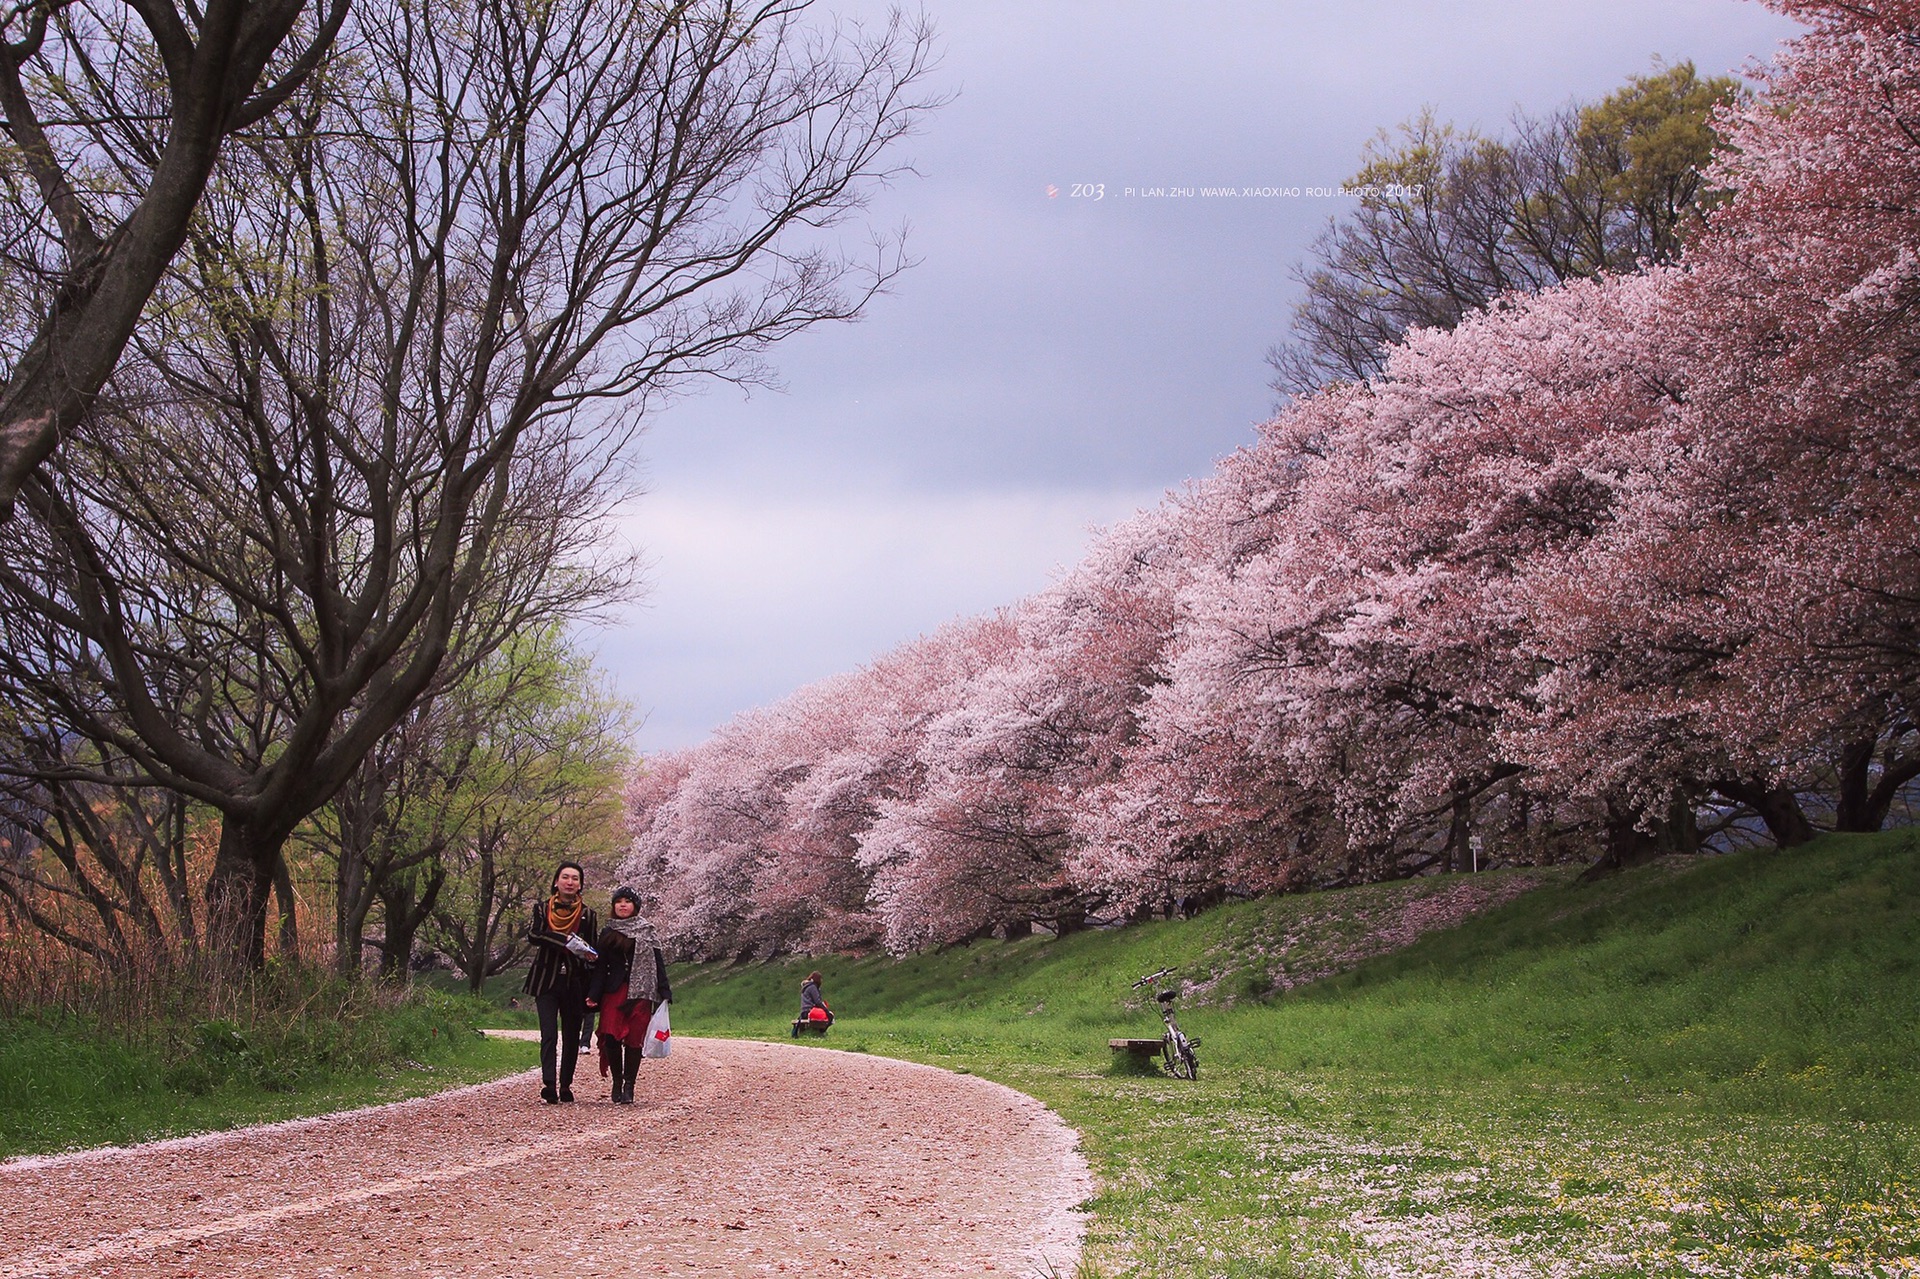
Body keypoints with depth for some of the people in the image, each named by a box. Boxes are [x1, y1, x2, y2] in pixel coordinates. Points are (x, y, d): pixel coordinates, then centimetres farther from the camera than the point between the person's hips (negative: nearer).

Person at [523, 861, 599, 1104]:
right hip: (547, 981, -2)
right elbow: (533, 935, -11)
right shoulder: (542, 909, 7)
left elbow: (593, 952, 10)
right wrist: (566, 940, -22)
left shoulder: (588, 915, 9)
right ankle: (549, 1085, -20)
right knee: (549, 1034, -13)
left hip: (575, 983, 2)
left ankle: (565, 1086, 11)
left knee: (571, 1037, 4)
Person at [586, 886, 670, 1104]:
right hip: (614, 992, 1)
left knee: (634, 1040, -4)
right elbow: (601, 967, 10)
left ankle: (628, 1087, 4)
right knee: (611, 1037, -11)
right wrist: (593, 995, -1)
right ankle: (617, 1083, 4)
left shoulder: (647, 933, 7)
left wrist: (664, 993, -5)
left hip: (640, 992, -1)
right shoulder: (607, 933, 13)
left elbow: (658, 963, 3)